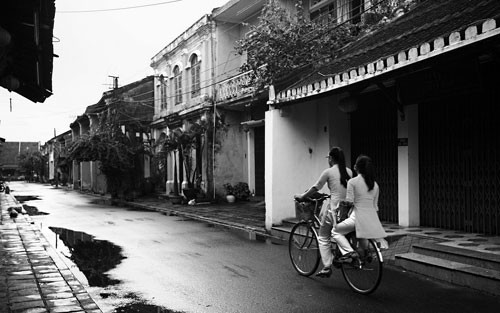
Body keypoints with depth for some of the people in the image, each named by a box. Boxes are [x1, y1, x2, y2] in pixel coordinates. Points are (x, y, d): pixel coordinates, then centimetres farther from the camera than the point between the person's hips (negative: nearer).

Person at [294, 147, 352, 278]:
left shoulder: (329, 172, -4)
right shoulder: (348, 171, 9)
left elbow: (315, 188, 0)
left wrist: (302, 196, 14)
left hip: (334, 207, -5)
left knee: (323, 238, 6)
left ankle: (327, 268, 1)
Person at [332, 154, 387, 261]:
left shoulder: (352, 182, -6)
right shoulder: (375, 184, 11)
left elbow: (349, 202, -11)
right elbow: (375, 205, 15)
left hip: (358, 216, -6)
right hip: (372, 219, 7)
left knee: (335, 231, 12)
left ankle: (349, 252, -8)